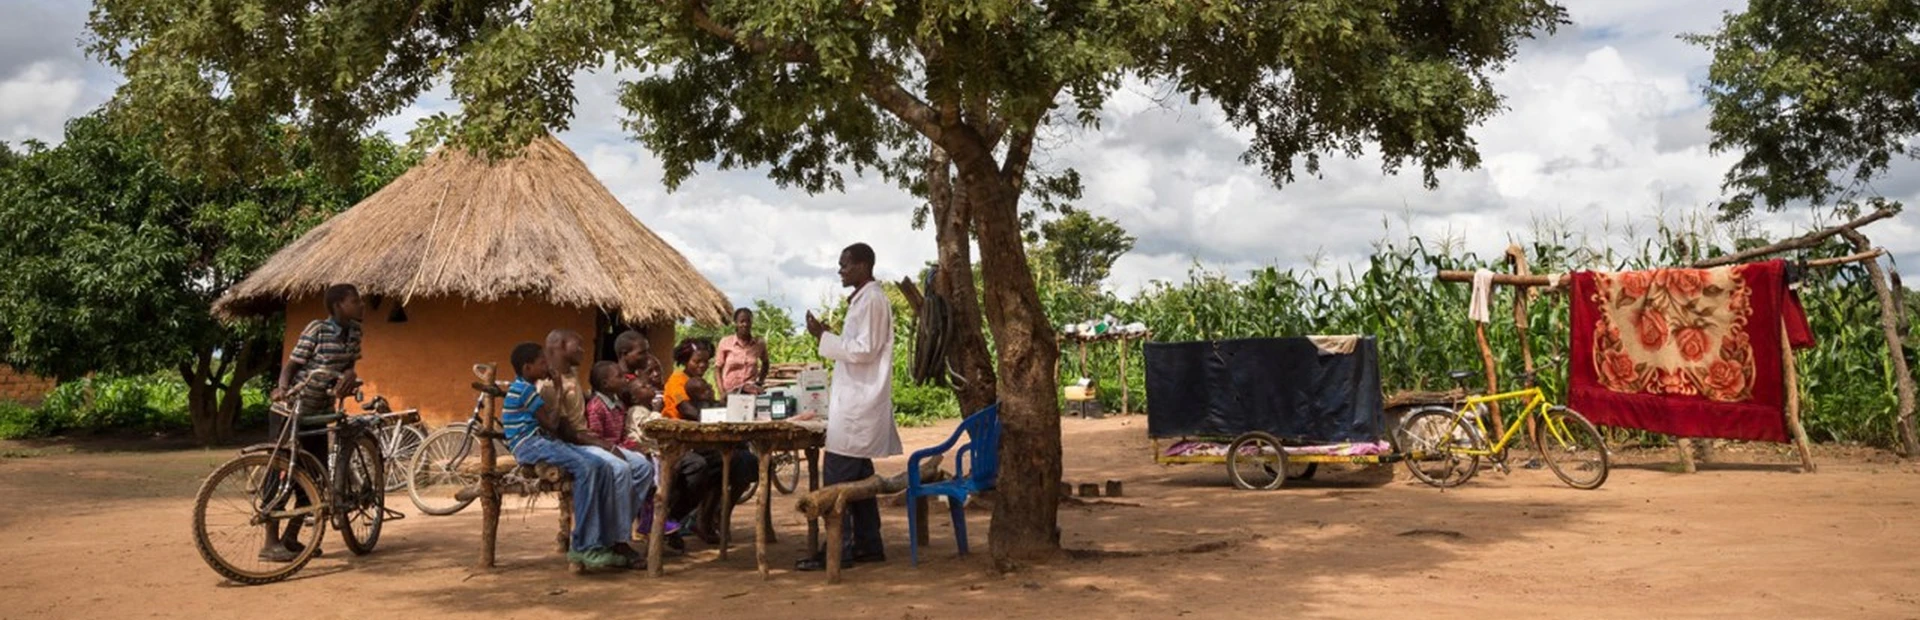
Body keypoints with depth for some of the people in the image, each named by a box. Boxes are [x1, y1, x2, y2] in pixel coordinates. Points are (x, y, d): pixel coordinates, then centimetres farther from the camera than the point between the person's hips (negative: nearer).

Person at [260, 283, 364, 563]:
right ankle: (271, 542, 1)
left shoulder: (354, 331, 2)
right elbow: (292, 364, -13)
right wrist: (282, 388, -30)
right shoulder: (317, 329, -16)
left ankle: (291, 538, 18)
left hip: (319, 413, 7)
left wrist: (349, 376, -16)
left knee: (315, 476, 6)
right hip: (289, 411, -7)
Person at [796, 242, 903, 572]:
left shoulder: (872, 300, -13)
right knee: (858, 475, 13)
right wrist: (827, 335, 16)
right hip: (855, 400, 11)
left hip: (858, 404, -11)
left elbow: (864, 349, -18)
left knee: (837, 475, -10)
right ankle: (869, 544, 19)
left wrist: (824, 337, -15)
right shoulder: (863, 299, 18)